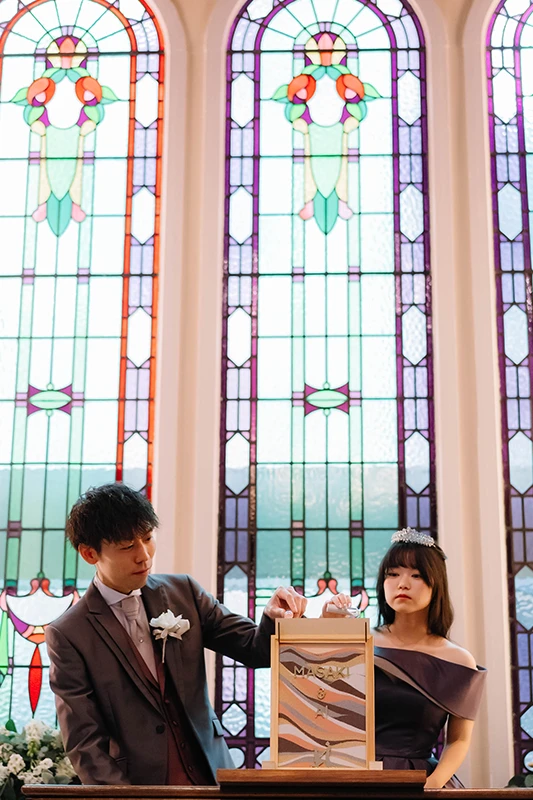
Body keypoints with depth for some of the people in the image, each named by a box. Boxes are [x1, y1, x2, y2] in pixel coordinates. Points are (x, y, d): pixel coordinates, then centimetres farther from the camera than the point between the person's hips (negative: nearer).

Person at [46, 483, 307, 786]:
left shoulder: (183, 592, 9)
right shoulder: (68, 635, -2)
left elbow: (256, 649, 10)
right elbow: (84, 743, -3)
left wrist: (274, 617, -10)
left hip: (211, 776, 3)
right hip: (138, 785, -3)